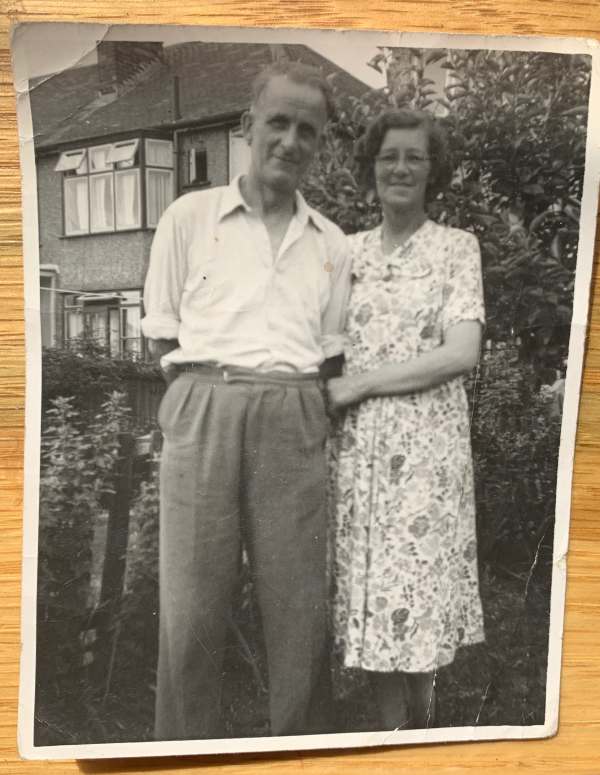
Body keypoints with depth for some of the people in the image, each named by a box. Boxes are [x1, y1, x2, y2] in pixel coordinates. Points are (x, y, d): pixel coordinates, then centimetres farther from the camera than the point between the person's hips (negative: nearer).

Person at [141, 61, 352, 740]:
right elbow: (163, 337, 8)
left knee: (300, 610, 5)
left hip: (295, 422, 2)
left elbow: (328, 353, 15)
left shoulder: (331, 243, 16)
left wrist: (294, 389, -1)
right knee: (191, 607, 0)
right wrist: (220, 372, -2)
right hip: (204, 410, -2)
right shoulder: (190, 216, 10)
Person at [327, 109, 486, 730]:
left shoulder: (457, 247, 2)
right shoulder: (349, 249, 12)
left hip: (428, 439, -3)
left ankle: (422, 715, 27)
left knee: (420, 580, 3)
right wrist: (328, 390, -3)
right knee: (368, 589, 6)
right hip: (359, 443, 3)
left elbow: (461, 354, -10)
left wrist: (358, 383, -11)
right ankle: (393, 728, 24)